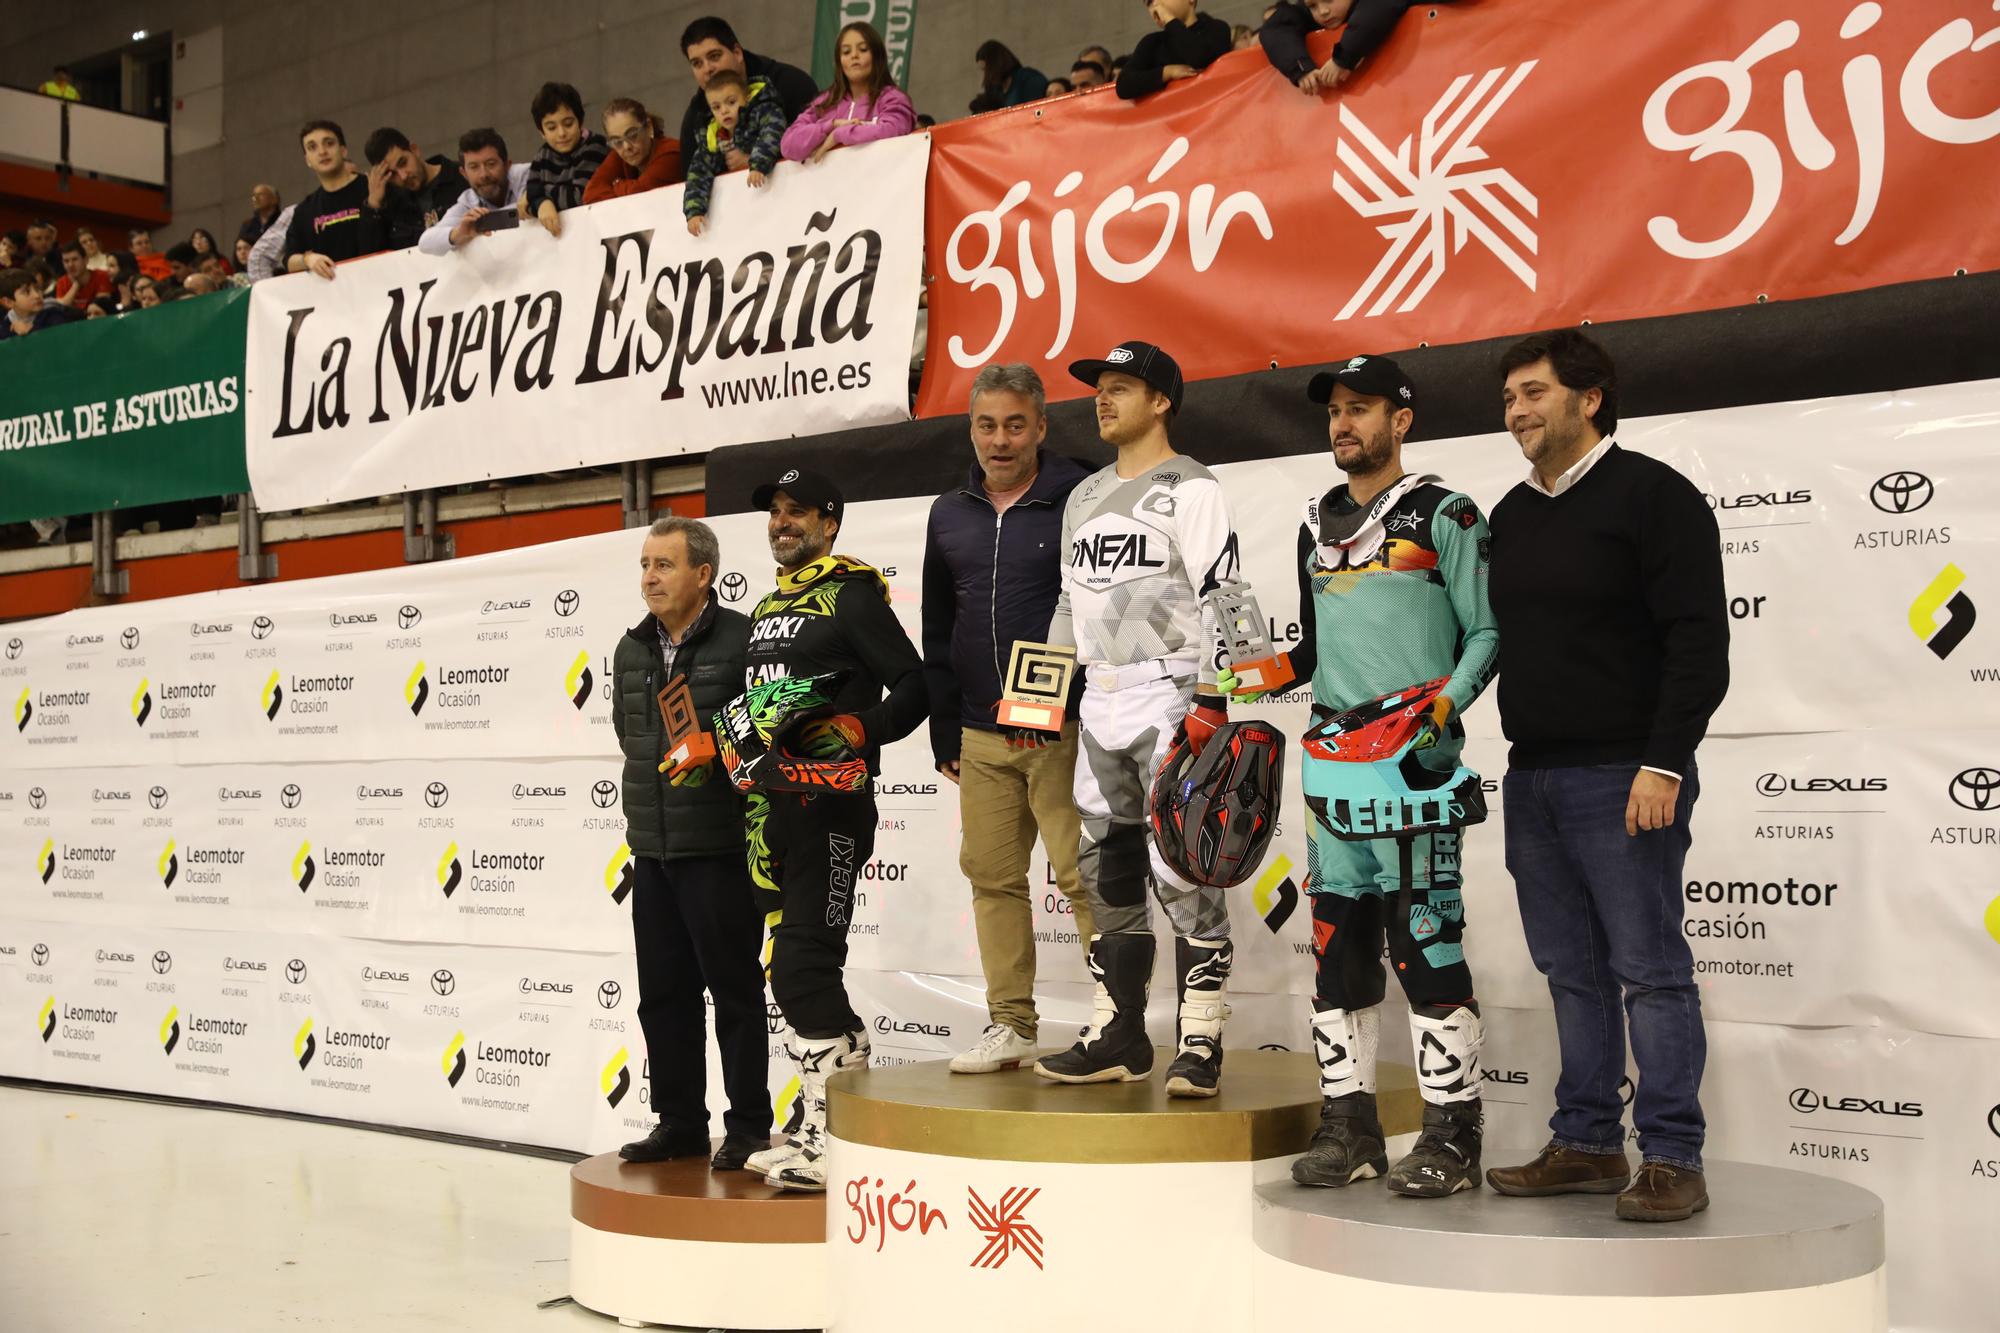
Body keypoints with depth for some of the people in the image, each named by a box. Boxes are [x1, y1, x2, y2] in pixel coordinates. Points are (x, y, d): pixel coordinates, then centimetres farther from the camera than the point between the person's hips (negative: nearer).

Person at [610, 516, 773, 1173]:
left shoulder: (741, 640, -10)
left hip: (719, 848, -7)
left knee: (735, 989, 1)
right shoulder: (631, 650, 12)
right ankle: (680, 1123, 22)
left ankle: (748, 1127, 10)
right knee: (663, 992, 12)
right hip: (652, 848, 7)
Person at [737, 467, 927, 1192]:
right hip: (774, 806, 9)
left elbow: (913, 687, -11)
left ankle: (825, 1140, -6)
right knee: (806, 975, 11)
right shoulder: (766, 609, 21)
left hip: (830, 808, -9)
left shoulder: (851, 595, -5)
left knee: (801, 972, -12)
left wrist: (857, 730, -23)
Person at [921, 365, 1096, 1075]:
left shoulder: (1079, 500, -4)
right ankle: (1011, 1025, 16)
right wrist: (945, 735, 16)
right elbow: (936, 632, 19)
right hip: (981, 736, 6)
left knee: (1083, 876, -6)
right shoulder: (950, 515, 13)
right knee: (992, 875, 8)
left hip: (1063, 733, -5)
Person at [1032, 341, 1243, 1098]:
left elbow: (1219, 599, -12)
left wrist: (1210, 702, -20)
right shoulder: (1084, 499, 19)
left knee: (1181, 871, -10)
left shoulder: (1189, 489, -5)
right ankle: (1118, 1036, 17)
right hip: (1098, 707, 8)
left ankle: (1199, 1045, -4)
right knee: (1107, 872, 9)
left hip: (1167, 698, -8)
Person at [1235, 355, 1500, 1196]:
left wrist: (1444, 702, -16)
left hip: (1416, 760, -6)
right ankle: (1349, 1125, 14)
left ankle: (1450, 1134, -2)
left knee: (1425, 939, -8)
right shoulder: (1317, 526, 20)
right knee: (1337, 939, 7)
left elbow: (1488, 632, -1)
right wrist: (1249, 681, 10)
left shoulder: (1443, 517, 1)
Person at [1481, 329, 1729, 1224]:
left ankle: (1672, 1159, 2)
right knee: (1571, 972, 10)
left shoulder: (1654, 495, -5)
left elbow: (1699, 642, -11)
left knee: (1649, 969, -4)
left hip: (1622, 777, -7)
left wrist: (1664, 763, -18)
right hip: (1532, 776, 7)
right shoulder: (1511, 517, 17)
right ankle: (1587, 1145, 17)